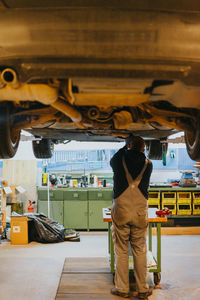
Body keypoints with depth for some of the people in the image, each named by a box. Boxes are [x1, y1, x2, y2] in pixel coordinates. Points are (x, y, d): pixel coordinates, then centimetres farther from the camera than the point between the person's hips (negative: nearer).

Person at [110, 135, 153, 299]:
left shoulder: (119, 160, -3)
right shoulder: (148, 164, 0)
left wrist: (125, 147, 29)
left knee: (121, 251, 8)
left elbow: (112, 160, 20)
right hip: (140, 212, 1)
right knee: (140, 251, 10)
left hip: (121, 211, -1)